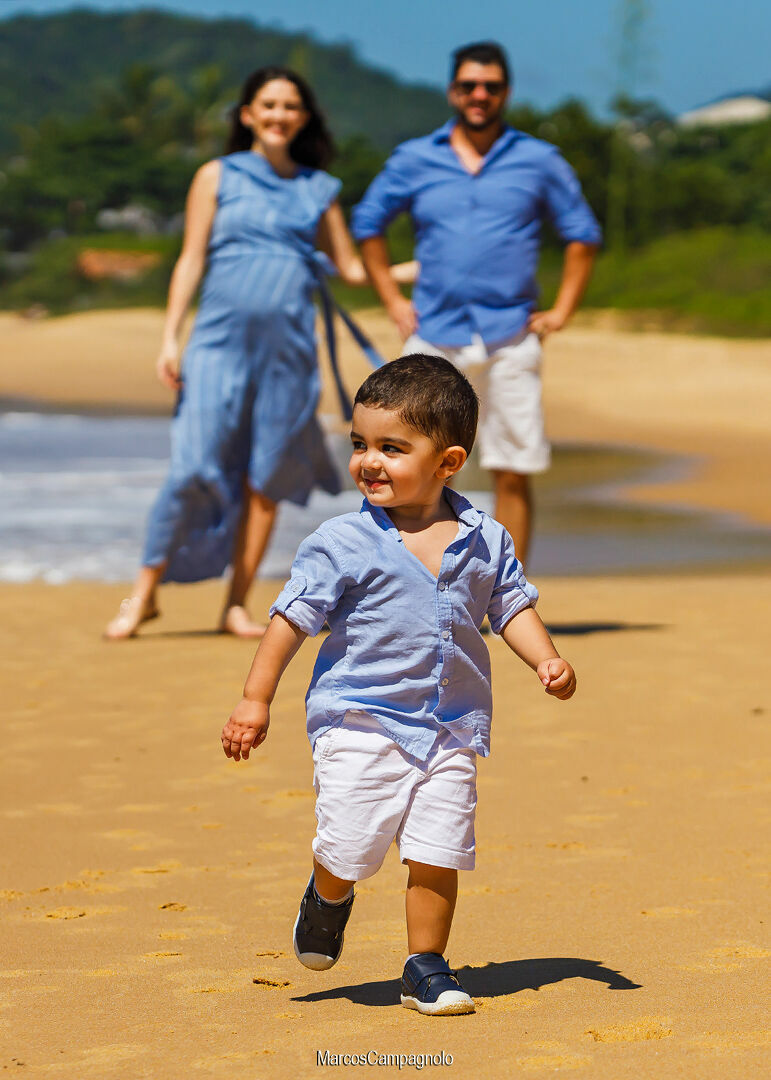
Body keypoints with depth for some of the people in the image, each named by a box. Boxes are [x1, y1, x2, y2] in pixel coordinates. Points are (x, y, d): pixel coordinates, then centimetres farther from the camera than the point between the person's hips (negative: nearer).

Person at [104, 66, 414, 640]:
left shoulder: (320, 189, 14)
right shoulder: (218, 176, 8)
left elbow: (352, 269, 19)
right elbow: (191, 259, 5)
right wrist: (170, 338, -2)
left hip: (289, 347, 2)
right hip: (221, 339, -2)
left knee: (266, 475, 1)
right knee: (194, 467, -10)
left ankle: (238, 605, 10)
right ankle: (145, 592, 2)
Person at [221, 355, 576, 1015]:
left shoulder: (486, 540, 3)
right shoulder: (342, 544, -7)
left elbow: (512, 606, 15)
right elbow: (294, 616, -4)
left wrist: (547, 661, -1)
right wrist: (256, 699, -6)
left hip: (451, 730, 2)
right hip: (360, 721, -2)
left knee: (437, 856, -2)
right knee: (348, 849, -6)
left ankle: (426, 966, 16)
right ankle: (329, 899, 29)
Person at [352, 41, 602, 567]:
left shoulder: (539, 162, 6)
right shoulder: (414, 160, 8)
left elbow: (583, 235, 13)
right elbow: (368, 223, 19)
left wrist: (561, 312, 5)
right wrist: (393, 300, 11)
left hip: (510, 340, -1)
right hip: (435, 337, 1)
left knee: (513, 474, -1)